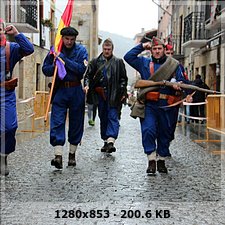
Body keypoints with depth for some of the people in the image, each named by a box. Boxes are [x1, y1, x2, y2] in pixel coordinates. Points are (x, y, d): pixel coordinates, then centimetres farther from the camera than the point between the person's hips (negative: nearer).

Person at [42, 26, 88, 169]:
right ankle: (58, 155, -15)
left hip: (76, 90, 0)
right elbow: (45, 70, 7)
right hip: (60, 89, 0)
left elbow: (81, 69, -15)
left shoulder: (81, 50, 0)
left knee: (76, 123, 7)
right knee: (57, 122, -11)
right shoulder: (55, 50, 6)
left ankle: (72, 154, 20)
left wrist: (63, 59, -16)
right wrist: (54, 66, -14)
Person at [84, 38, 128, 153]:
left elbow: (123, 79, 7)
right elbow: (88, 75, 10)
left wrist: (123, 92, -2)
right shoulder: (95, 61, 9)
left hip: (113, 95, -3)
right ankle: (106, 141, 19)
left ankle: (111, 141, -19)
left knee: (113, 117, -10)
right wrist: (87, 85, -9)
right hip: (100, 95, 3)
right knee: (103, 118, 10)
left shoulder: (118, 62, 5)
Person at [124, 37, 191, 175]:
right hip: (149, 105, -1)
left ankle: (161, 161, 22)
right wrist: (142, 47, 8)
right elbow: (128, 57, 9)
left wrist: (177, 85, -12)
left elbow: (183, 82, 10)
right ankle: (151, 161, -10)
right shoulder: (144, 63, 14)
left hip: (166, 106, 1)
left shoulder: (174, 65, 11)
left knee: (165, 134, 8)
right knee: (148, 130, -17)